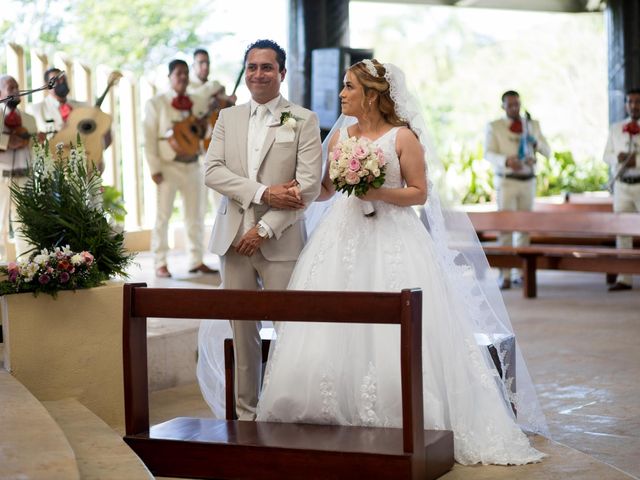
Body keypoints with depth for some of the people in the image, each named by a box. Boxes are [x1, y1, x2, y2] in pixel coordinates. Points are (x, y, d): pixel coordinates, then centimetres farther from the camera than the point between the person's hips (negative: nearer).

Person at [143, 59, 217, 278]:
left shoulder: (195, 102, 12)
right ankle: (160, 264, 3)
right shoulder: (156, 103, 0)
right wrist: (154, 168, -12)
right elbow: (149, 137, -5)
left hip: (192, 165, 5)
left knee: (195, 215, 7)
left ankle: (196, 261, 15)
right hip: (169, 166, -5)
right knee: (163, 214, -1)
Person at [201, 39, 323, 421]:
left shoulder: (304, 120, 2)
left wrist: (266, 229, -12)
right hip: (233, 238, 3)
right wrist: (262, 193, -13)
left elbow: (310, 184, -7)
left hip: (280, 242, -3)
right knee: (243, 330, 7)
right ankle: (246, 414, 16)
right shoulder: (228, 118, 13)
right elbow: (213, 172, 1)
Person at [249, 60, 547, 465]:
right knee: (331, 334, -1)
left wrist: (378, 193, -15)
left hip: (391, 242, -5)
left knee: (392, 338, -7)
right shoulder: (339, 136, 12)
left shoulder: (403, 137, -3)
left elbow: (420, 192, -3)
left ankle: (399, 426, 3)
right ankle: (337, 420, 8)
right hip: (343, 239, 5)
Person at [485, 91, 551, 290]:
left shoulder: (533, 125, 10)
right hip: (506, 181, -3)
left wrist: (537, 142, -16)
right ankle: (505, 275, -10)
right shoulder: (494, 126, 1)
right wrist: (507, 161, -29)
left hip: (528, 181, 3)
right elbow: (489, 153, -9)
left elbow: (548, 152, 6)